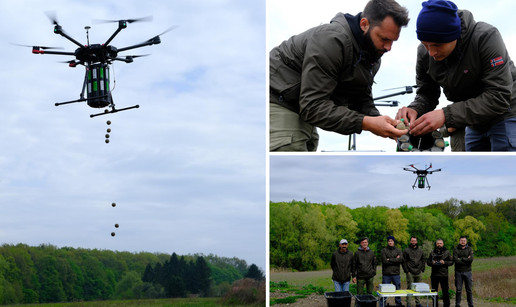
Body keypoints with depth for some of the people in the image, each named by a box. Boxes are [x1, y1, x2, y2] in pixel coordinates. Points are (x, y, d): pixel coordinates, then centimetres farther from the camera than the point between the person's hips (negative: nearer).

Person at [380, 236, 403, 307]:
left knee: (398, 290, 9)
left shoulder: (398, 250, 8)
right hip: (386, 274, -2)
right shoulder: (384, 250, 2)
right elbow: (384, 261, -12)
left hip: (396, 274, 2)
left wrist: (390, 260, -11)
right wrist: (395, 260, -10)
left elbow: (401, 259, -9)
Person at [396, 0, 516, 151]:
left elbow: (499, 97, -31)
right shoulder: (424, 53, -10)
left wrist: (447, 115, -38)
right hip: (475, 123, 6)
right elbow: (427, 94, 1)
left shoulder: (486, 37, -27)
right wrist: (414, 109, -25)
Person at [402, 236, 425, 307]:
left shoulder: (420, 251, 11)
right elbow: (403, 261, -2)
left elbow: (423, 260, 16)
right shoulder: (406, 250, 0)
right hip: (410, 273, -4)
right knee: (409, 288, -3)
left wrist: (422, 270, 5)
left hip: (419, 273, 4)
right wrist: (407, 271, -8)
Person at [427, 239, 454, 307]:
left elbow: (451, 262, 2)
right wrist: (432, 263, -8)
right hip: (434, 275, 3)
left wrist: (444, 262, -15)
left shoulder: (447, 252, 4)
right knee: (434, 291, 9)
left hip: (444, 275, -3)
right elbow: (428, 262, 13)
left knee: (445, 291, -3)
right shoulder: (432, 252, 11)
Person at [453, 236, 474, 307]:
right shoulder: (455, 249, 1)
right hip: (458, 272, -1)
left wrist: (461, 259, -11)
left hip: (467, 272, 1)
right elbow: (456, 260, -13)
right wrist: (466, 260, -11)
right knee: (458, 290, 4)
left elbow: (471, 259, -11)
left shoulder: (469, 249, 5)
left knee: (469, 289, 6)